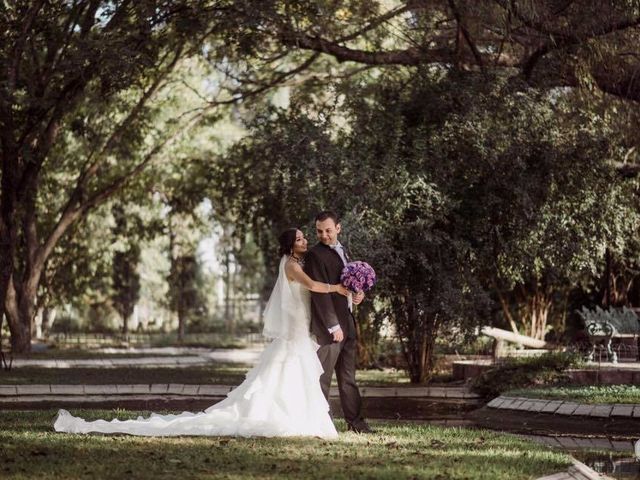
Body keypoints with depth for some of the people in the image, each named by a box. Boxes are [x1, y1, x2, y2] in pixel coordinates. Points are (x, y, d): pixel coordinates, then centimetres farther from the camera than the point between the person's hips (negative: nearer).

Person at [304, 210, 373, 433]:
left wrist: (358, 294, 2)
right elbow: (321, 293, -16)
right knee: (323, 377, -2)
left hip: (346, 322, 8)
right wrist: (333, 326, -20)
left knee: (348, 377, 13)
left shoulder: (342, 251, 16)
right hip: (329, 324, -8)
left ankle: (355, 421, 18)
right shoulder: (315, 255, -12)